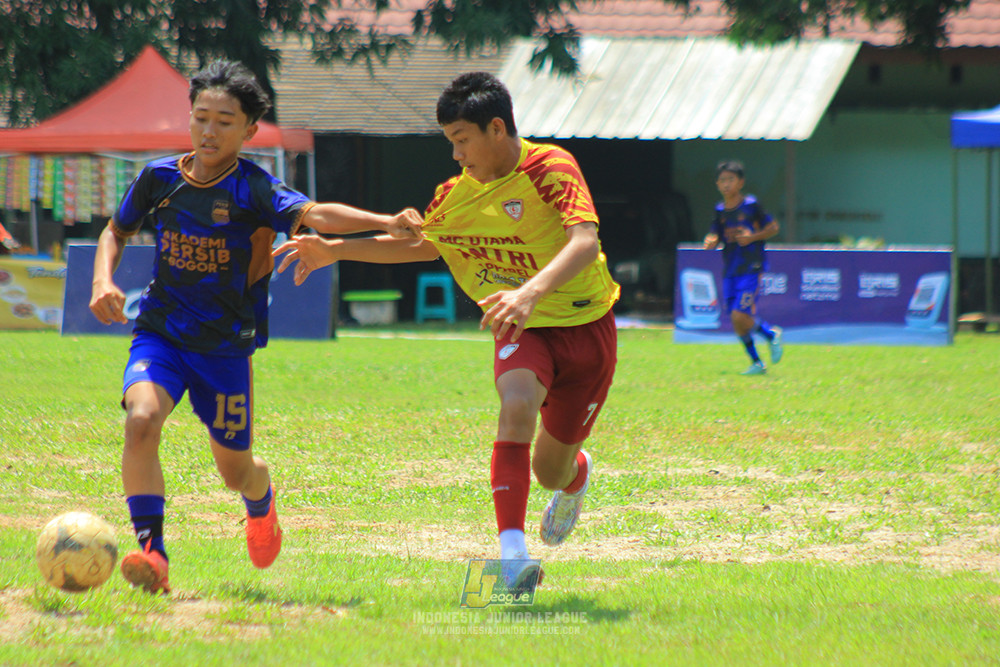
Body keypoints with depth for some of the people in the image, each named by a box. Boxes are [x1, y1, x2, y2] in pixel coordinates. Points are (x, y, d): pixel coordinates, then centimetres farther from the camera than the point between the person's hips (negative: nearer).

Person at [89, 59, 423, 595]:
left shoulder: (252, 189, -13)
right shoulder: (159, 178, -2)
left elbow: (313, 214, -30)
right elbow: (116, 232, 17)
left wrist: (384, 222, -47)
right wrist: (103, 280, -3)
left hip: (226, 348, -1)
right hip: (160, 335, 1)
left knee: (235, 471, 10)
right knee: (142, 419, -29)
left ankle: (261, 503, 49)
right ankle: (151, 551, -26)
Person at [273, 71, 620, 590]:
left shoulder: (549, 168, -17)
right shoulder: (457, 195, 2)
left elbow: (585, 241, -31)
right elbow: (420, 243, 22)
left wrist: (533, 289, -48)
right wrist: (334, 250, 11)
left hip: (586, 327, -2)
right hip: (522, 330, 2)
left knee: (551, 470, 9)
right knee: (517, 406, -32)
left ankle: (577, 473, 51)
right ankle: (512, 554, -42)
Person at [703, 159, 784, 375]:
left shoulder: (751, 205, -5)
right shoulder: (720, 210, 10)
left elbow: (773, 227, 1)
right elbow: (713, 237, 6)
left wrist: (752, 237, -14)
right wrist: (710, 243, -18)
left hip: (751, 268, -6)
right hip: (730, 271, 6)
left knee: (740, 317, -17)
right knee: (735, 320, 4)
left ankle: (771, 334, 10)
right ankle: (756, 363, 17)